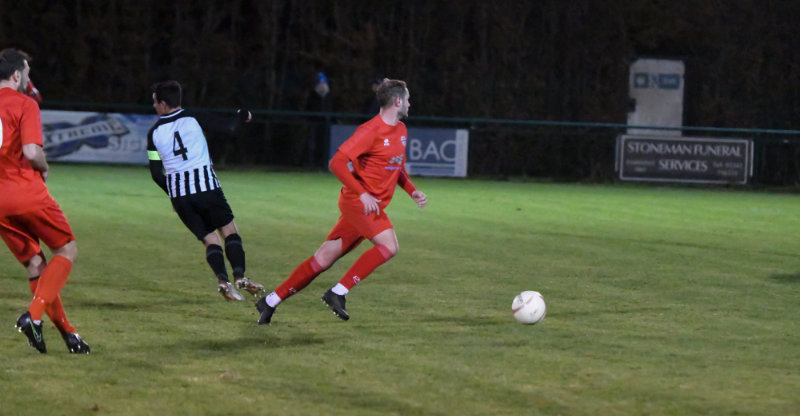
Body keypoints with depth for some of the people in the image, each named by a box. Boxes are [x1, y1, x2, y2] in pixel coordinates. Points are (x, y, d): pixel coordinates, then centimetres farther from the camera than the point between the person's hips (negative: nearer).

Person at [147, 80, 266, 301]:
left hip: (178, 194, 2)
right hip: (205, 185, -2)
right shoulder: (193, 119, -1)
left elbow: (156, 173, 6)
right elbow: (229, 128, -3)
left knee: (210, 239, 9)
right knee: (229, 229, 10)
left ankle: (223, 280, -12)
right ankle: (240, 276, -9)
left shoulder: (154, 132, 5)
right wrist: (243, 116, 19)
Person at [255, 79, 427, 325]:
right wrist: (362, 194, -23)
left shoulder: (401, 131, 15)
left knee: (324, 259, 6)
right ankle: (338, 293, -18)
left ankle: (270, 302, 11)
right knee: (389, 245, -23)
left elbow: (397, 168, 30)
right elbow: (337, 162, -18)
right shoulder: (371, 131, -14)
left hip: (372, 207, 8)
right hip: (357, 201, -8)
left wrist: (412, 191, 13)